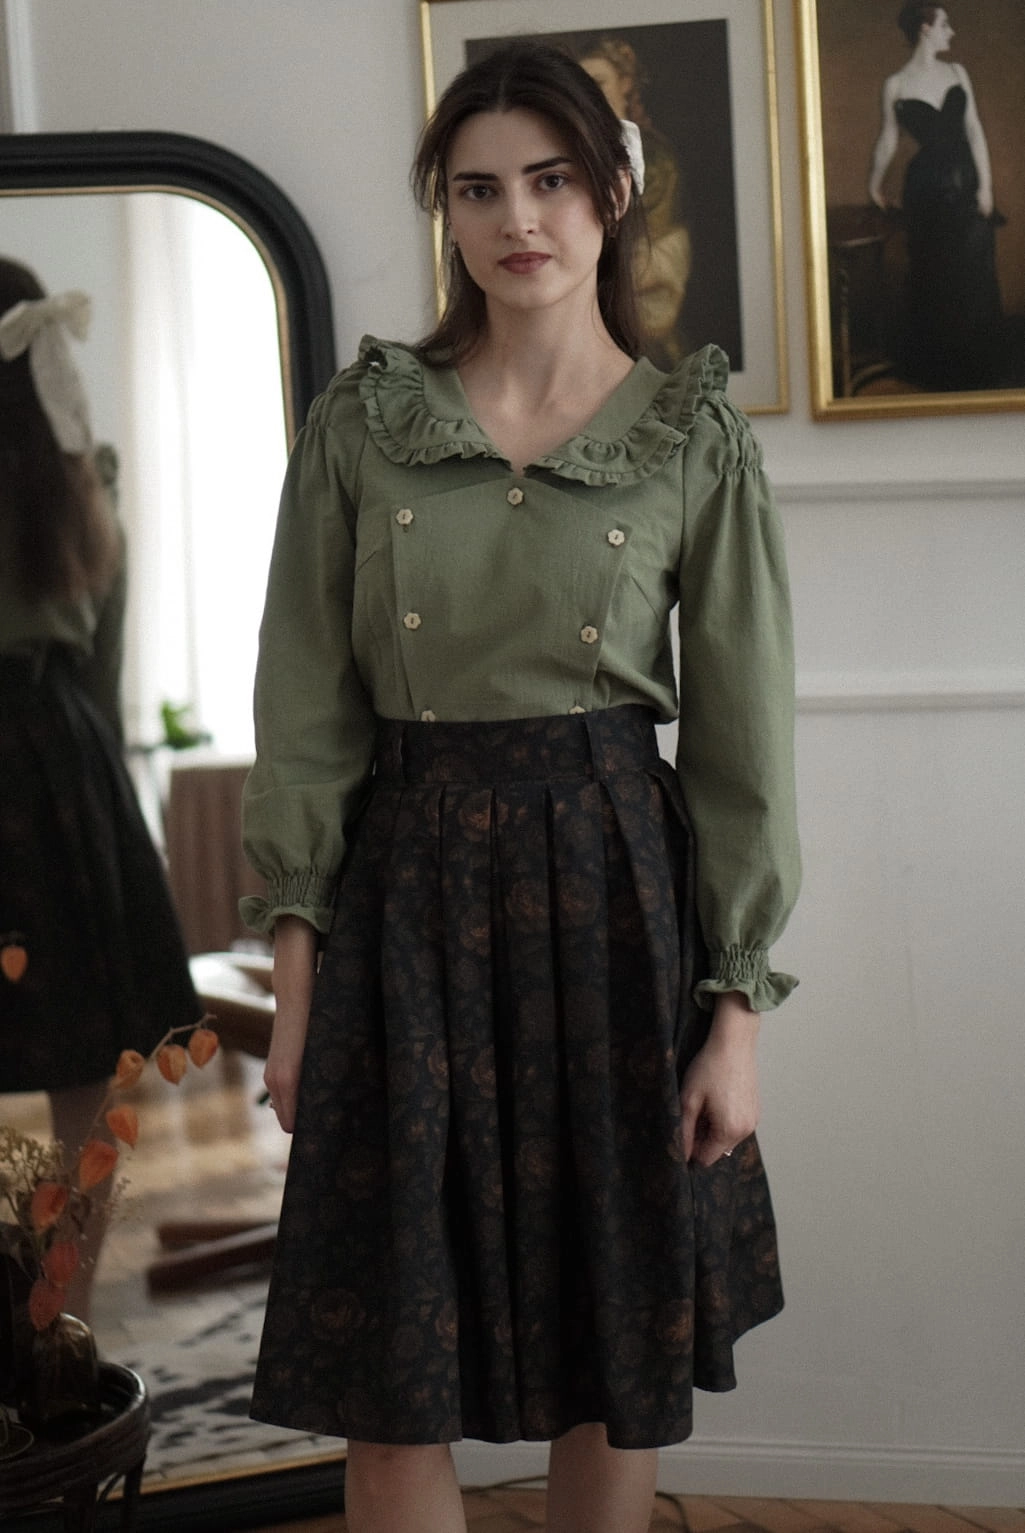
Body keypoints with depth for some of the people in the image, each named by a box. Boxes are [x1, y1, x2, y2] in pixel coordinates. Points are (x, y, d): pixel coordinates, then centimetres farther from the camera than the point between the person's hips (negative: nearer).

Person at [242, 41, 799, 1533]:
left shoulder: (695, 438, 0)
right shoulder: (361, 420, 3)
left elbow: (744, 736, 0)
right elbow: (305, 703, 3)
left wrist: (736, 1013, -4)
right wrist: (297, 974, -2)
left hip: (613, 886, 0)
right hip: (407, 889, 1)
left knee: (616, 1357, 10)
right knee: (391, 1383, 2)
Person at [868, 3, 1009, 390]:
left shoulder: (957, 72, 7)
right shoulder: (896, 85, -1)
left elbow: (974, 130, 3)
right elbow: (888, 140, 10)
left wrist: (985, 184, -3)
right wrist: (876, 184, 18)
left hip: (965, 182, 2)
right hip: (925, 187, -2)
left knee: (976, 274, 1)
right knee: (932, 278, 3)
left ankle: (983, 368, 10)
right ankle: (934, 368, 15)